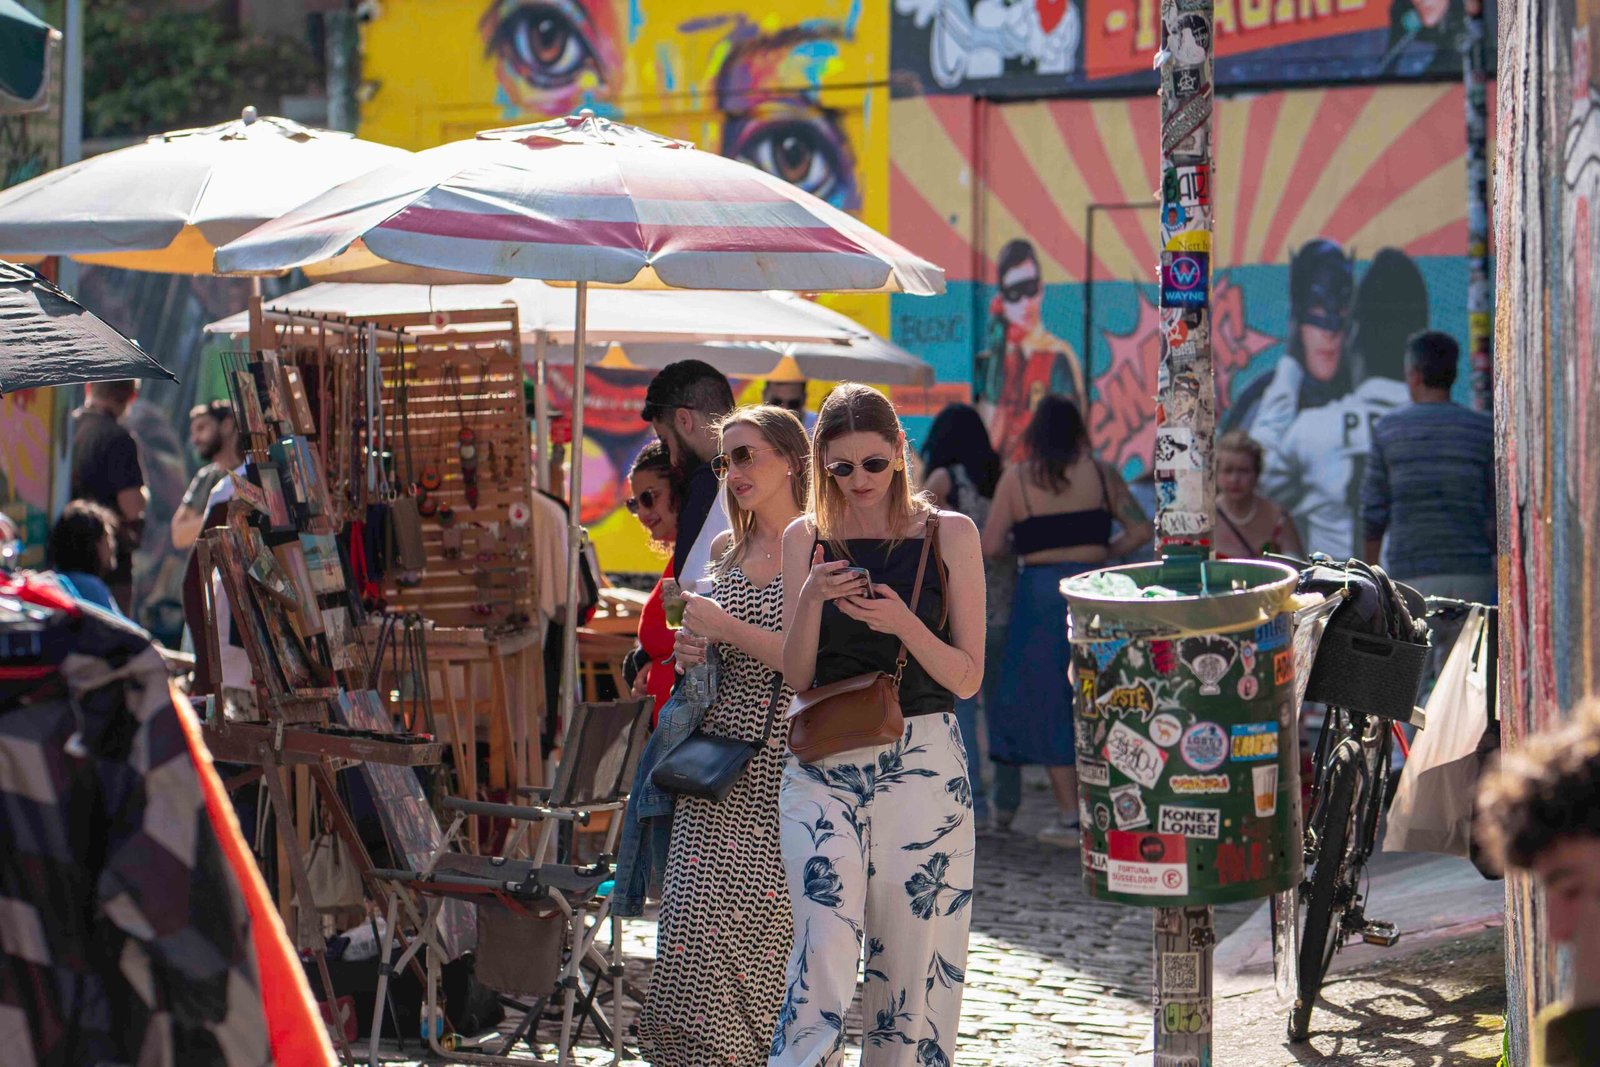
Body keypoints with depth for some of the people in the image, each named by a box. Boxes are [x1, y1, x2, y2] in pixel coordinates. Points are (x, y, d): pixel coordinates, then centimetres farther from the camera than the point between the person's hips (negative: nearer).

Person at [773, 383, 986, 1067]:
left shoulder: (948, 535, 2)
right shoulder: (806, 537, 8)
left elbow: (967, 678, 0)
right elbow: (797, 676, 6)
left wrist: (904, 624, -17)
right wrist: (812, 598, -11)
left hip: (923, 766, -1)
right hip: (824, 767, 1)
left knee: (911, 960, 1)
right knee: (825, 952, -14)